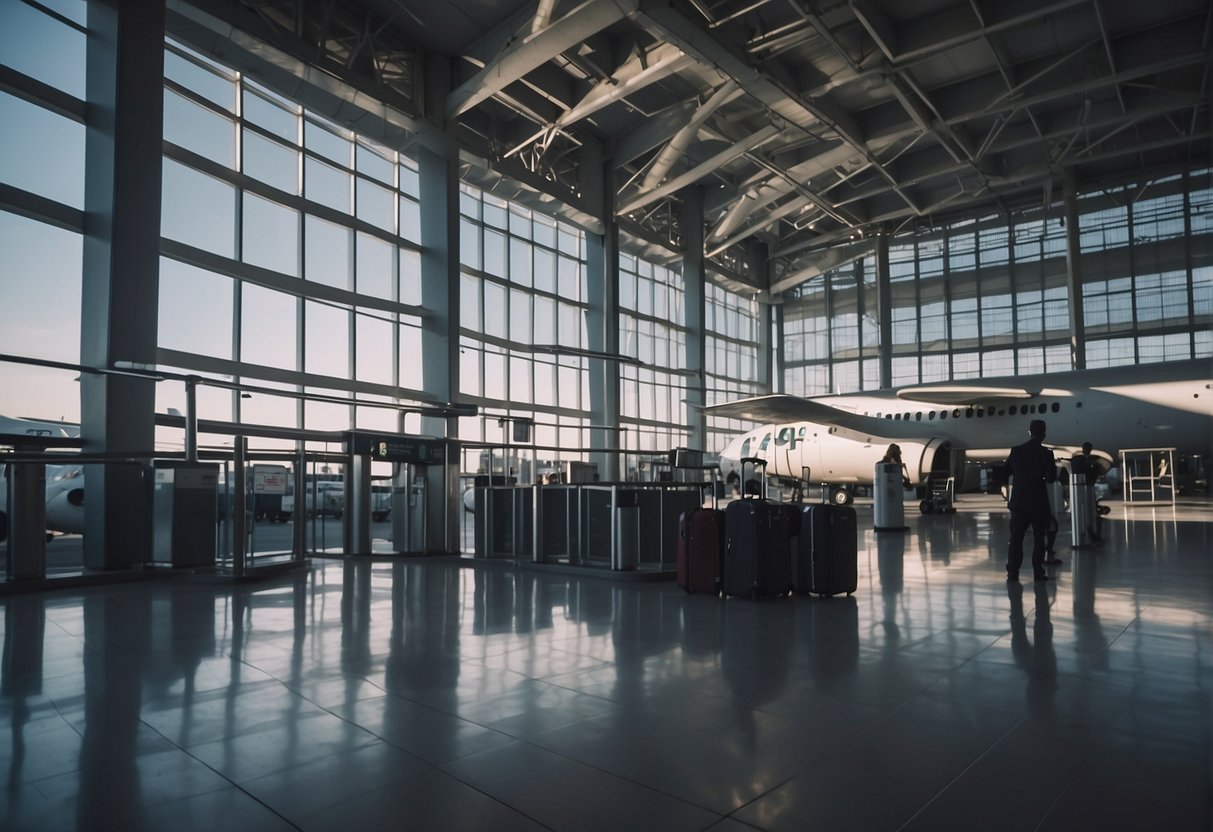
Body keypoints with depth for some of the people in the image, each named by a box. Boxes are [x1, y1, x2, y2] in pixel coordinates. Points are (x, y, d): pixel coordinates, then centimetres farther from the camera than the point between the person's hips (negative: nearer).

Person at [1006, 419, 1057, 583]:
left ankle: (1012, 572, 0)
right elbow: (1051, 478, -13)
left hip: (1019, 501, 1)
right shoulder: (1046, 454, -8)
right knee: (1038, 538, 8)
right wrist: (1053, 466, 6)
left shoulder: (1016, 451, -1)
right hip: (1039, 502, -1)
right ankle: (1038, 572, 7)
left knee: (1016, 538, 4)